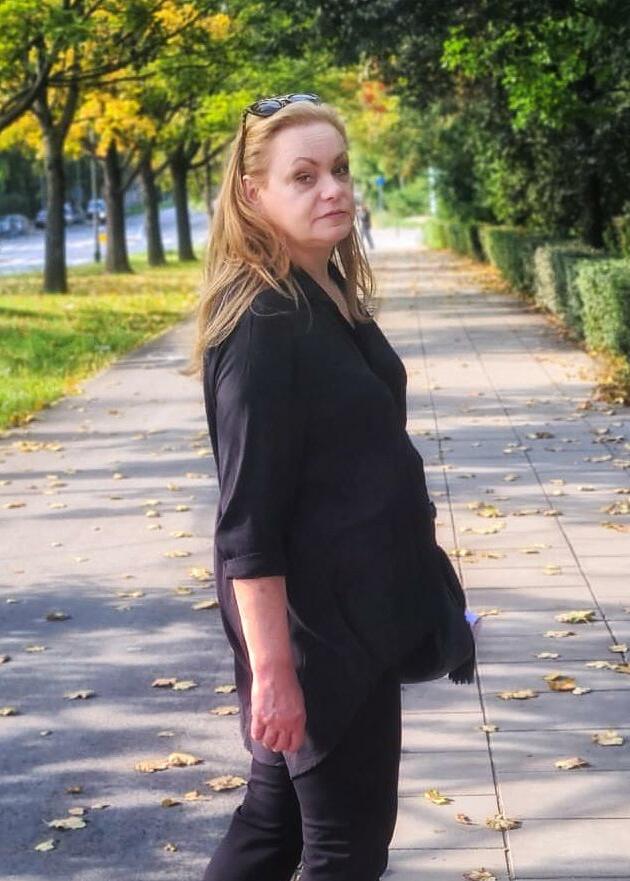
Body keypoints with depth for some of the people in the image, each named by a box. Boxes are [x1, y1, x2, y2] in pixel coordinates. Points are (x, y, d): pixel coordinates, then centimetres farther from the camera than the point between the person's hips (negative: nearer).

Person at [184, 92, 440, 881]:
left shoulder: (332, 295, 7)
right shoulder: (262, 324, -22)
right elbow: (248, 520, -24)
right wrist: (272, 669, -24)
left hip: (348, 602, 9)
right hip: (312, 616, -9)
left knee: (279, 813, 19)